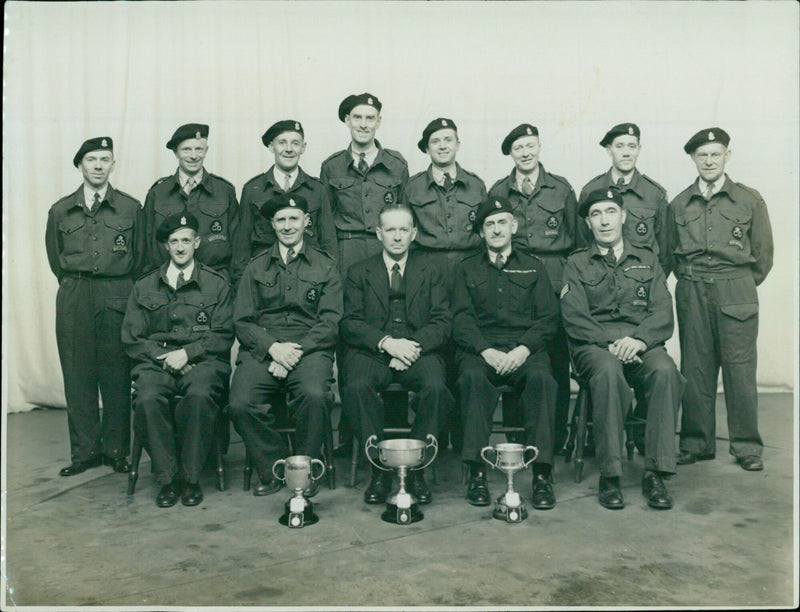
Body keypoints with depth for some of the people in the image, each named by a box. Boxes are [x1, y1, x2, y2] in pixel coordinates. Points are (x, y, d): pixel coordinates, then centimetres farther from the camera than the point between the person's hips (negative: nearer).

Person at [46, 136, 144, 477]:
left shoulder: (130, 208, 6)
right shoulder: (60, 211, 11)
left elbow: (140, 257, 10)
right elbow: (55, 258, 19)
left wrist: (122, 290, 8)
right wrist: (75, 285, 13)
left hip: (117, 298, -2)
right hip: (74, 299, 2)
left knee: (117, 374, -1)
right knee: (77, 375, 2)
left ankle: (116, 449, 10)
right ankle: (85, 451, 12)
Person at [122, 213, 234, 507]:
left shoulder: (217, 284, 12)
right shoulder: (144, 287, 19)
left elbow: (223, 336, 4)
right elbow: (132, 339, 11)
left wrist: (186, 353, -10)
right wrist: (165, 357, -7)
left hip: (203, 361, -2)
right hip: (157, 362, 2)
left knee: (199, 395, -35)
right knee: (148, 398, -31)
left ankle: (191, 477, -18)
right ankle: (167, 479, -16)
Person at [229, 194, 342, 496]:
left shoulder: (325, 266, 13)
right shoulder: (256, 267, 18)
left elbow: (330, 322, 2)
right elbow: (242, 321, 9)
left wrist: (296, 350, -13)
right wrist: (272, 347, -10)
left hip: (310, 350, -2)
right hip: (262, 350, 2)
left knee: (314, 396, -33)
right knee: (240, 403, -26)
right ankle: (273, 469, -3)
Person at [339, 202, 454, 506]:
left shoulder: (430, 270, 17)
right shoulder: (359, 272, 15)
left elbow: (442, 322, 6)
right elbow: (350, 323, 3)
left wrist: (416, 345, -13)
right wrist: (386, 342, -15)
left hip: (419, 351, 0)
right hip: (371, 352, 0)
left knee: (435, 387, -31)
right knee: (357, 386, -32)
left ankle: (417, 469, -15)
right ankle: (380, 470, -18)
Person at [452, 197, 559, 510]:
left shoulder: (533, 266, 19)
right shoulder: (466, 269, 18)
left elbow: (548, 318, 7)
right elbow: (461, 320, 5)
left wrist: (523, 349, -12)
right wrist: (486, 350, -14)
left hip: (525, 349, 0)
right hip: (480, 349, 0)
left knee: (541, 378, -33)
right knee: (472, 377, -34)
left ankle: (542, 473, -29)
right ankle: (477, 472, -30)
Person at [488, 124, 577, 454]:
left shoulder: (561, 188, 11)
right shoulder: (497, 191, 12)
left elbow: (575, 238, 13)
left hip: (554, 282, 0)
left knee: (557, 361, 0)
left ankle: (557, 436, 12)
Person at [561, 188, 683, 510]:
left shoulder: (647, 259, 19)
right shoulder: (577, 263, 14)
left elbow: (662, 312, 7)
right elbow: (575, 317, 1)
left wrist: (639, 339, -14)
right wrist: (611, 343, -15)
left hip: (642, 345, 2)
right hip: (594, 346, -2)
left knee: (665, 371, -32)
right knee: (608, 371, -37)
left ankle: (655, 474, -26)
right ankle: (609, 476, -28)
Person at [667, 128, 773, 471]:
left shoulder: (750, 200, 6)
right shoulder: (679, 204, 11)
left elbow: (763, 253, 10)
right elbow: (670, 252, 18)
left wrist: (742, 286, 10)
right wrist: (690, 281, 12)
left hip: (736, 294, -2)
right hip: (692, 296, 2)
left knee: (740, 369, -2)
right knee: (695, 370, 3)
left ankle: (747, 446, 9)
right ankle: (697, 443, 13)